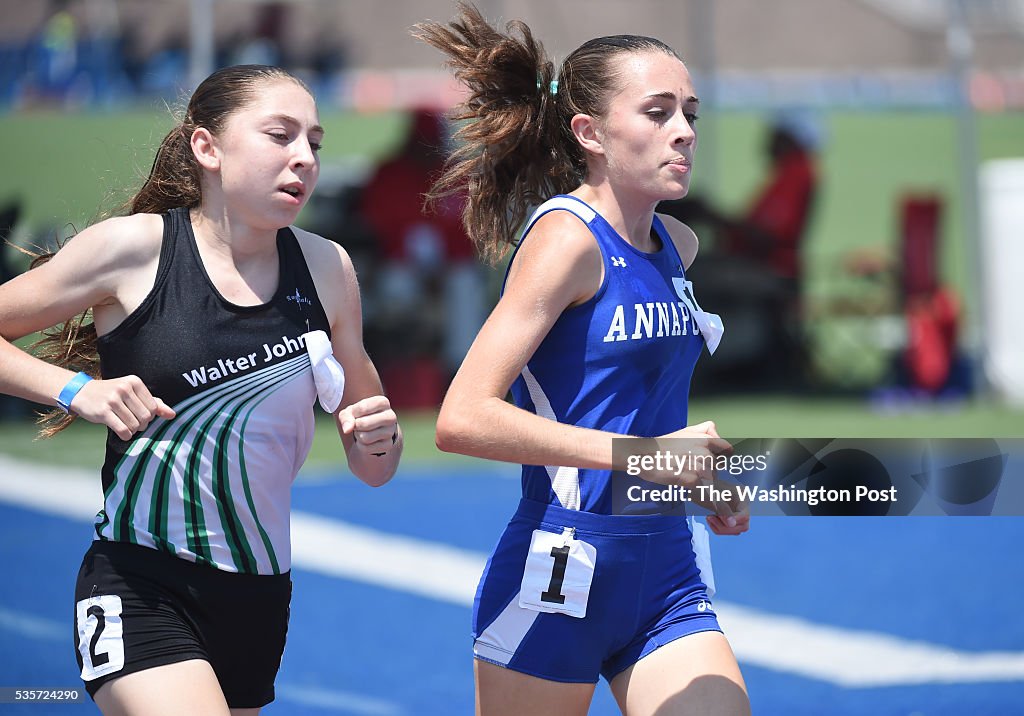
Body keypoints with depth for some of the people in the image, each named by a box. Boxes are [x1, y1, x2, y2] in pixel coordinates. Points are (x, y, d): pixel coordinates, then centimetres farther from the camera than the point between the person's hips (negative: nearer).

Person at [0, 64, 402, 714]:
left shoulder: (326, 269, 5)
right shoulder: (135, 247, -8)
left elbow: (374, 468, 15)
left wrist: (379, 442, -7)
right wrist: (78, 391, -12)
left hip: (259, 603, 5)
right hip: (141, 588, -5)